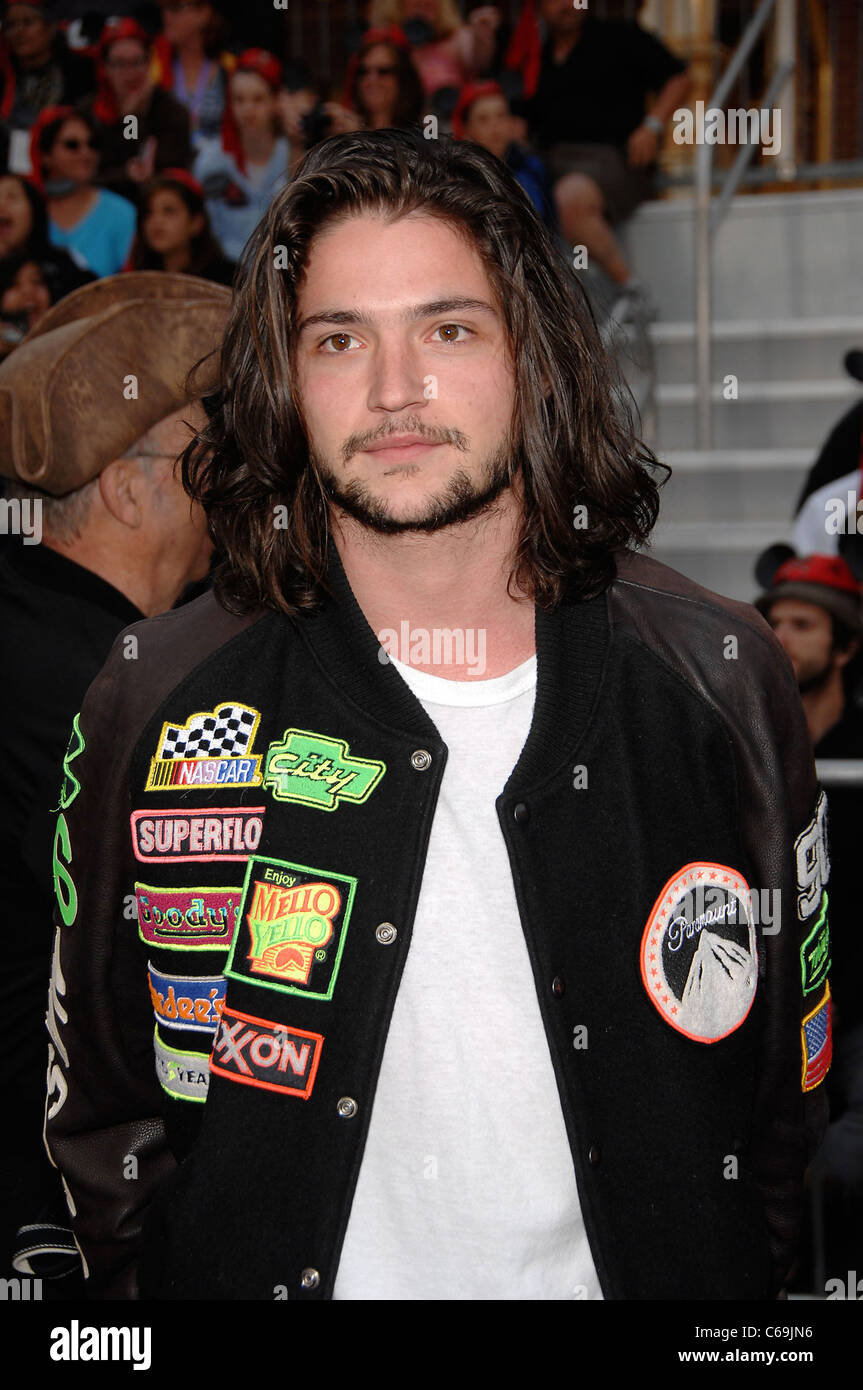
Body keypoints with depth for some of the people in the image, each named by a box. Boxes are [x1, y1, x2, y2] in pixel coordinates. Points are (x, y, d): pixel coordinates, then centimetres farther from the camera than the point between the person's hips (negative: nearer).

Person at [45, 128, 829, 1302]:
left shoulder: (723, 686, -8)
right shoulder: (158, 707, -9)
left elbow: (792, 1075, 1)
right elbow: (99, 1107, -1)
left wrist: (734, 1284, -5)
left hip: (622, 1273, 1)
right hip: (274, 1278, 0)